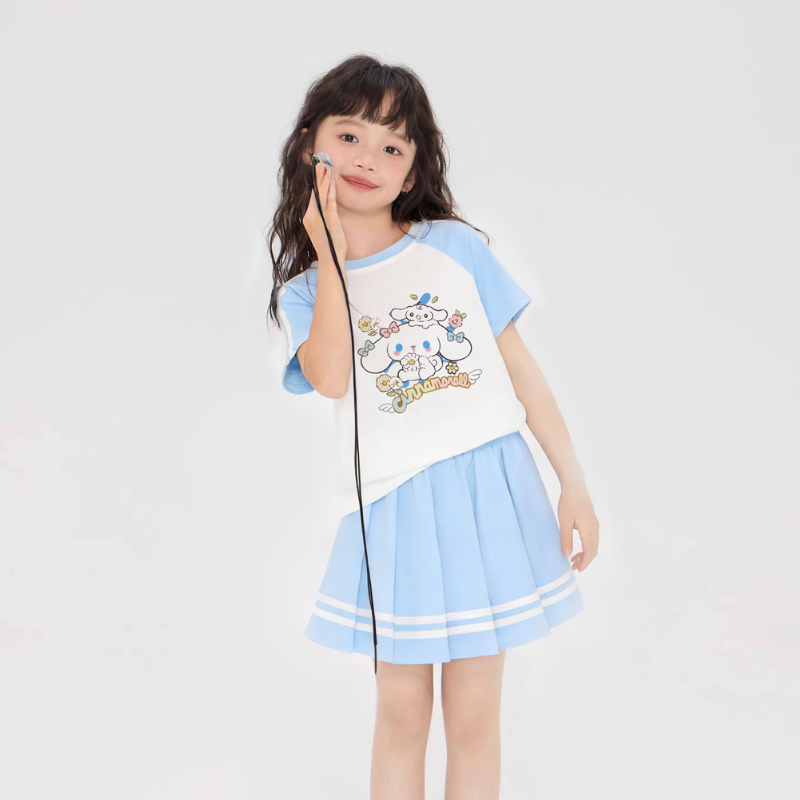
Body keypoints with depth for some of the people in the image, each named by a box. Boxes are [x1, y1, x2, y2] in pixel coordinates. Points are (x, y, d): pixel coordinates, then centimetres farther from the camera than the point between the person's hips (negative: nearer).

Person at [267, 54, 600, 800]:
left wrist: (574, 482, 2)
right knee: (400, 714, 12)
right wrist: (330, 253, -13)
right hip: (393, 508, 0)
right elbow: (331, 377, -18)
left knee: (473, 717, 10)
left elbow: (521, 368, 4)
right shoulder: (305, 291, 4)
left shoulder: (457, 247, 2)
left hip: (487, 490, 0)